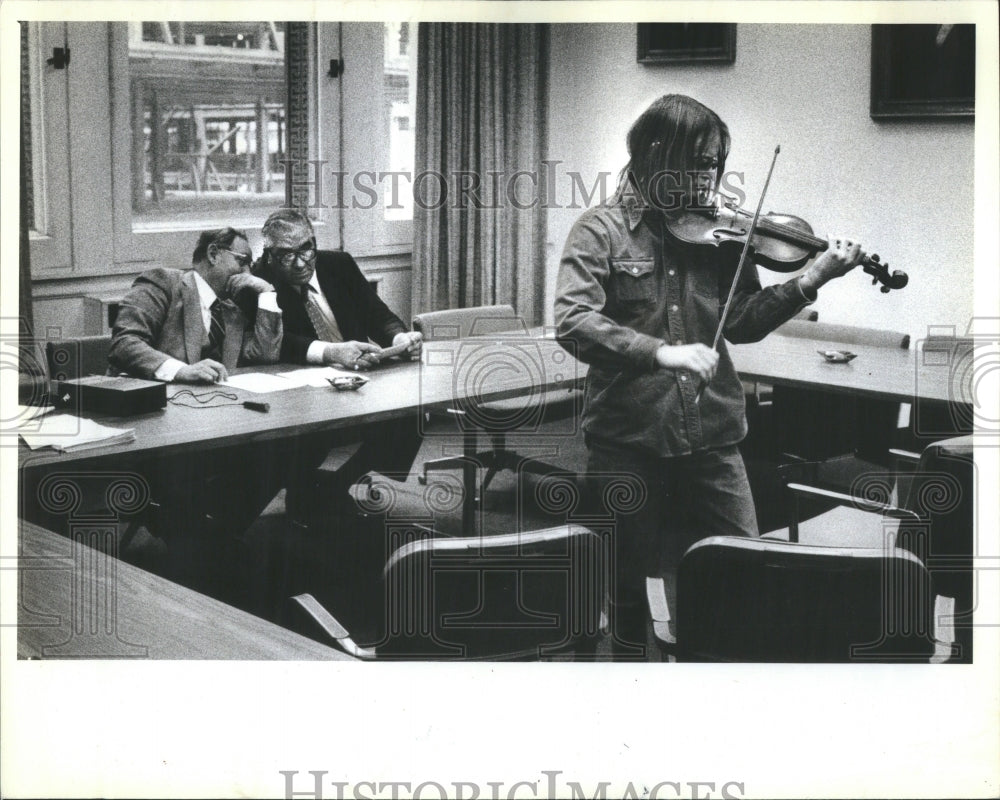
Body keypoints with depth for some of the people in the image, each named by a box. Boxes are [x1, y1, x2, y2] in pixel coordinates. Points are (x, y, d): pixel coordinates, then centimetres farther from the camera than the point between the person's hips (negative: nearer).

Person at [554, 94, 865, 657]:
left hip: (711, 438, 3)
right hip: (627, 442, -3)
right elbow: (574, 323, -17)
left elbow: (742, 324, 4)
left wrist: (810, 282, -8)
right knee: (626, 586, 10)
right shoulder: (602, 231, -4)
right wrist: (662, 352, -29)